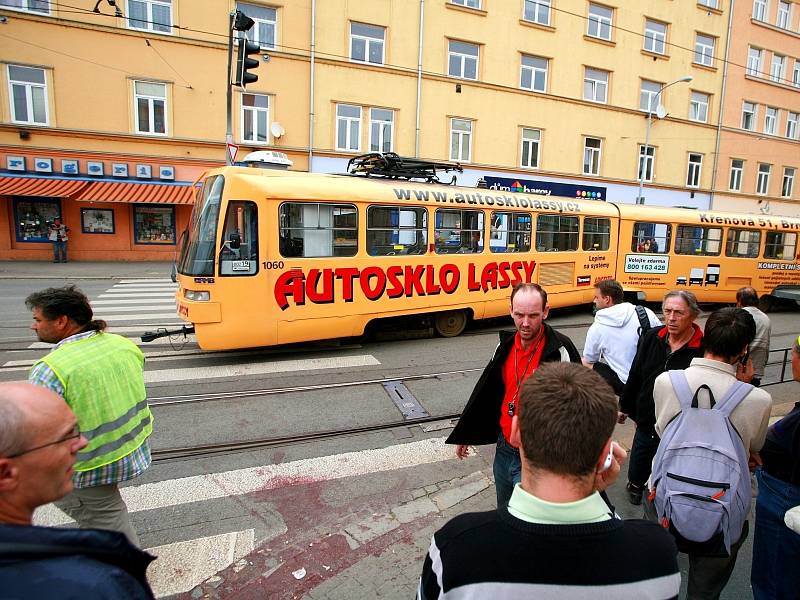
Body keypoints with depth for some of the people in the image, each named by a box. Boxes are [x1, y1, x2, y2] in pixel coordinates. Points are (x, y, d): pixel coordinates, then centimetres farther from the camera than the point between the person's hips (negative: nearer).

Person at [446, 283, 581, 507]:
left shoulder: (560, 350, -18)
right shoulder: (506, 344, 0)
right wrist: (465, 435, 16)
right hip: (504, 450, 6)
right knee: (504, 512, 22)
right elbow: (486, 391, 11)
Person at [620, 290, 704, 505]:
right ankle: (635, 486, 52)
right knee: (636, 474, 24)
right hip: (646, 425, 5)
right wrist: (625, 407, 14)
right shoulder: (652, 338, -4)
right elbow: (635, 376, 6)